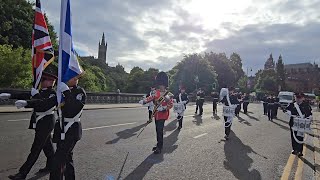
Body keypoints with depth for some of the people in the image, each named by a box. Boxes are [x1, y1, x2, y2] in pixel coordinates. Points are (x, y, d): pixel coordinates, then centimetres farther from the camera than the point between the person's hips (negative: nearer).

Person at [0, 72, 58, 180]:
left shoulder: (53, 93, -17)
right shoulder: (41, 92, 9)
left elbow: (44, 103, -33)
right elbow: (27, 95, 6)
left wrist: (26, 102, -39)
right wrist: (10, 96, 0)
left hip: (45, 123, -9)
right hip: (41, 122, 9)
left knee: (36, 148, -2)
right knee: (47, 145, 17)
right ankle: (51, 165, 31)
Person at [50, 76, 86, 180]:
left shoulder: (80, 92, -12)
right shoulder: (63, 90, 10)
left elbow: (73, 109, -24)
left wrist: (66, 92, -25)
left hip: (71, 130, -8)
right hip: (62, 129, 8)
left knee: (58, 160, -6)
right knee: (67, 157, 19)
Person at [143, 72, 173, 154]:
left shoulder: (168, 94, -9)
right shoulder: (157, 92, 7)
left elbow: (171, 104, -12)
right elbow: (152, 97, 7)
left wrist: (163, 108, -25)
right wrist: (145, 101, -11)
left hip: (163, 114, -6)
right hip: (156, 114, 6)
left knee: (160, 130, -7)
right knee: (157, 130, 15)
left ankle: (159, 148, 4)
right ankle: (159, 145, 30)